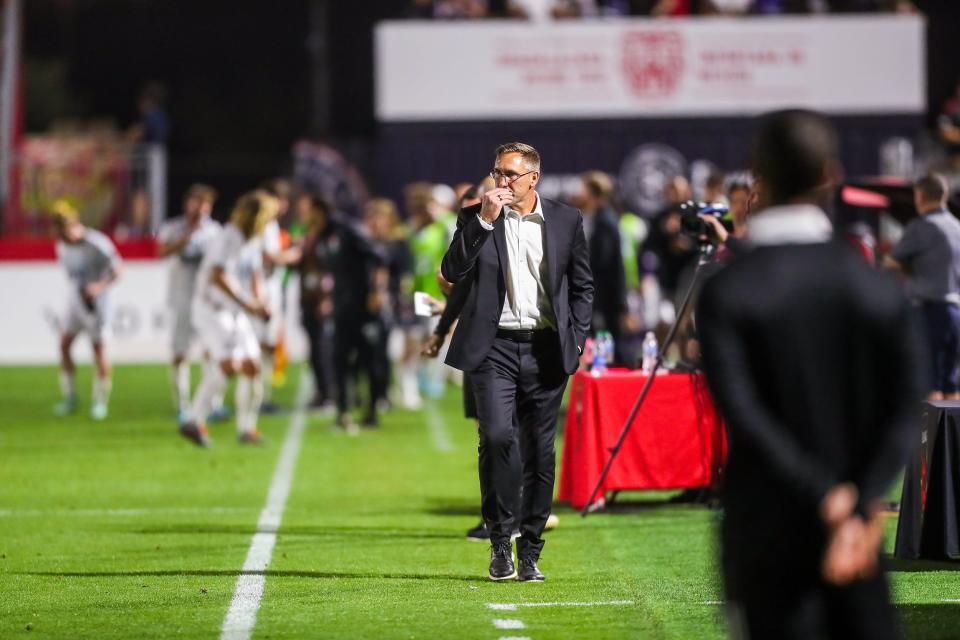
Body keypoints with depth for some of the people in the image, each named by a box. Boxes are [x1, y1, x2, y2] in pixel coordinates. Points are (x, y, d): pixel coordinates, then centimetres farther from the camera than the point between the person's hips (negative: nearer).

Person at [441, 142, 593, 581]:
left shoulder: (565, 220, 7)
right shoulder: (476, 219, 5)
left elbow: (583, 286, 14)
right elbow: (452, 272, -8)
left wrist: (576, 340, 5)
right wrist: (484, 221, -14)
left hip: (546, 348, 1)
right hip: (494, 347, -1)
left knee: (540, 452, 2)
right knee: (496, 436, -18)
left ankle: (530, 552, 12)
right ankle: (499, 539, -4)